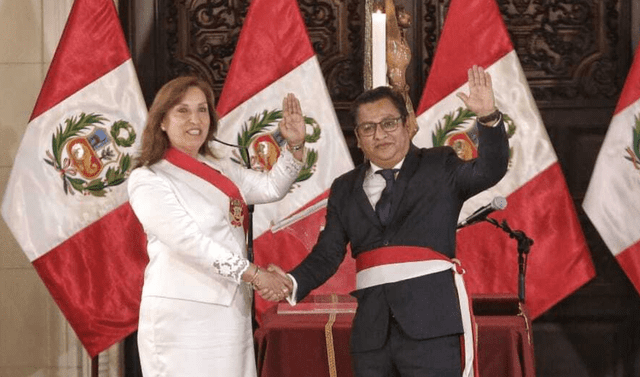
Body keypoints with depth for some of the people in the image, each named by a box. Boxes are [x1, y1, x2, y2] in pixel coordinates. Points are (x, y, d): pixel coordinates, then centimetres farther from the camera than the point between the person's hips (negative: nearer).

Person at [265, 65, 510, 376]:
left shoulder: (439, 167, 8)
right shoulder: (345, 190, 16)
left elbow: (489, 171, -10)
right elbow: (326, 255, 11)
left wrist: (488, 117, -26)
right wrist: (293, 283, -8)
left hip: (431, 319, -4)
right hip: (372, 325, 4)